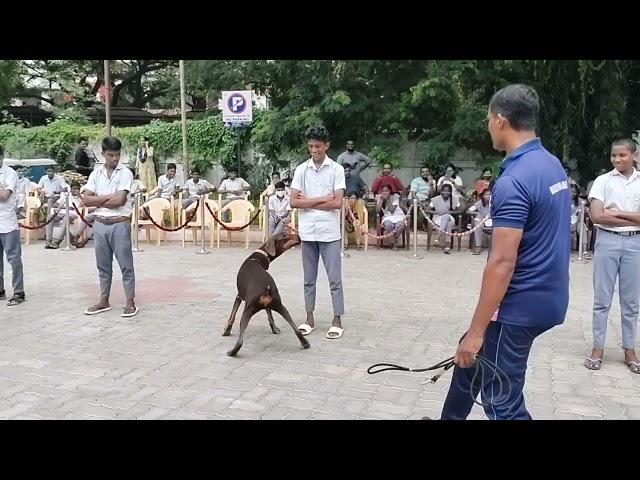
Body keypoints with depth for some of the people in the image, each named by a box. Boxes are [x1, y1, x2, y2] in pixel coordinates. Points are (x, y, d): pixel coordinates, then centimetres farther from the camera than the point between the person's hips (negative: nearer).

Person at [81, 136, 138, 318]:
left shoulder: (125, 173, -6)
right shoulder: (96, 173, 7)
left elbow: (120, 200, -17)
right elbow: (86, 200, -1)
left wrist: (98, 200, -4)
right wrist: (108, 197, -10)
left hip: (119, 223, -4)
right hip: (99, 224, 5)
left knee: (125, 264, 1)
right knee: (103, 265, 13)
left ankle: (130, 302, 7)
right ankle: (104, 301, 23)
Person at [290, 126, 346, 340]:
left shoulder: (336, 169, -2)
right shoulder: (301, 169, 4)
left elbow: (338, 203, -11)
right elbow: (294, 202, -4)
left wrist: (309, 203, -8)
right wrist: (323, 199, -10)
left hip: (329, 232, -2)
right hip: (307, 231, 3)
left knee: (334, 278, 1)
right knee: (309, 278, 11)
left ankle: (337, 320, 9)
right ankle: (310, 318, 20)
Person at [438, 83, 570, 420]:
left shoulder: (513, 181, -23)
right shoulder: (552, 165, 7)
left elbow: (502, 263, -26)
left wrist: (476, 330, -20)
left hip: (520, 305, -10)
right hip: (546, 296, 10)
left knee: (502, 403, 2)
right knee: (471, 357, 26)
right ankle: (451, 418, 45)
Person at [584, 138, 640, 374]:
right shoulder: (603, 181, 0)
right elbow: (597, 216, -10)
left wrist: (616, 213, -11)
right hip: (607, 241, -1)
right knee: (602, 297, 3)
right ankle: (598, 347, 12)